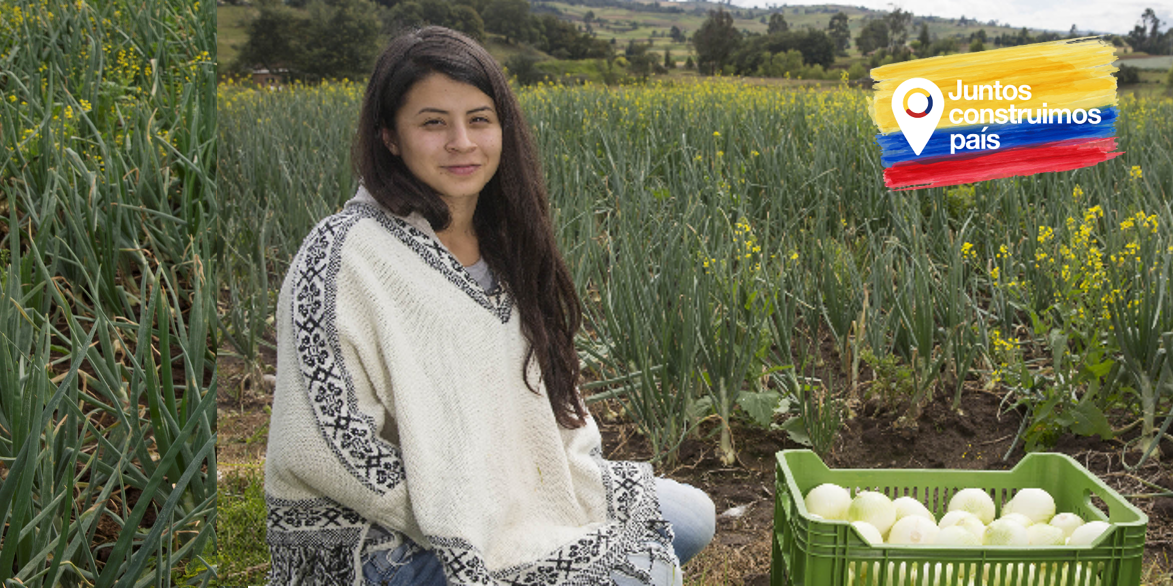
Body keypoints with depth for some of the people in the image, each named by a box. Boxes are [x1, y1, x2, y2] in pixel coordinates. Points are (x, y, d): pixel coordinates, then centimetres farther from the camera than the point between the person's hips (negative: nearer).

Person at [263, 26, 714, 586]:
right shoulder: (341, 258, -20)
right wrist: (458, 521, -20)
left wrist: (580, 472, -5)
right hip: (389, 537, -7)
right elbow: (324, 448, -22)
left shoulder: (503, 241, 2)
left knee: (692, 517, 10)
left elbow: (544, 389, 11)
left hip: (515, 494, 8)